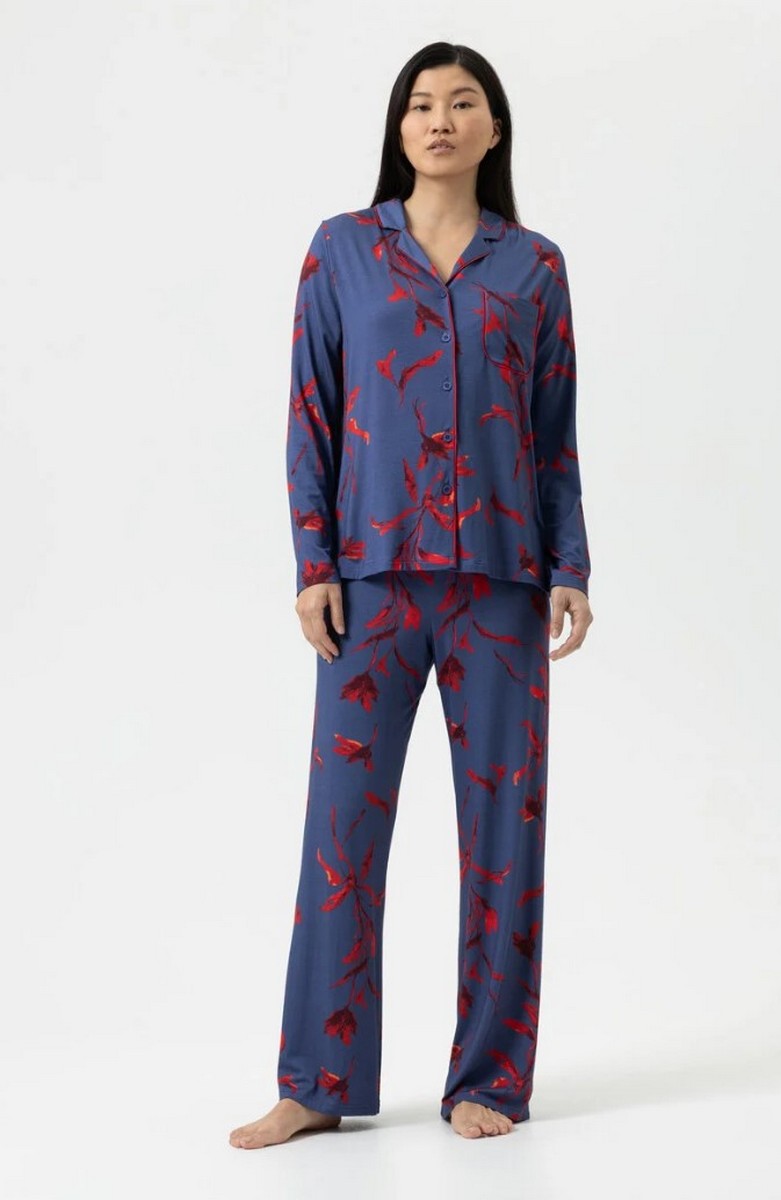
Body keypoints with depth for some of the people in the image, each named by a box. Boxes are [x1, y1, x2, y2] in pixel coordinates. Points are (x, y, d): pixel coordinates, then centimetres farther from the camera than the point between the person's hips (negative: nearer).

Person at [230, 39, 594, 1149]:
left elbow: (557, 434, 9)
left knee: (503, 819, 2)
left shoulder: (534, 267, 10)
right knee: (345, 817, -2)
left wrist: (571, 569, 1)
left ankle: (488, 1077, 14)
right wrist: (313, 562, -4)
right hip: (376, 570, -1)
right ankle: (321, 1081, 9)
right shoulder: (342, 250, 7)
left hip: (500, 576, 1)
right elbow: (310, 417, 4)